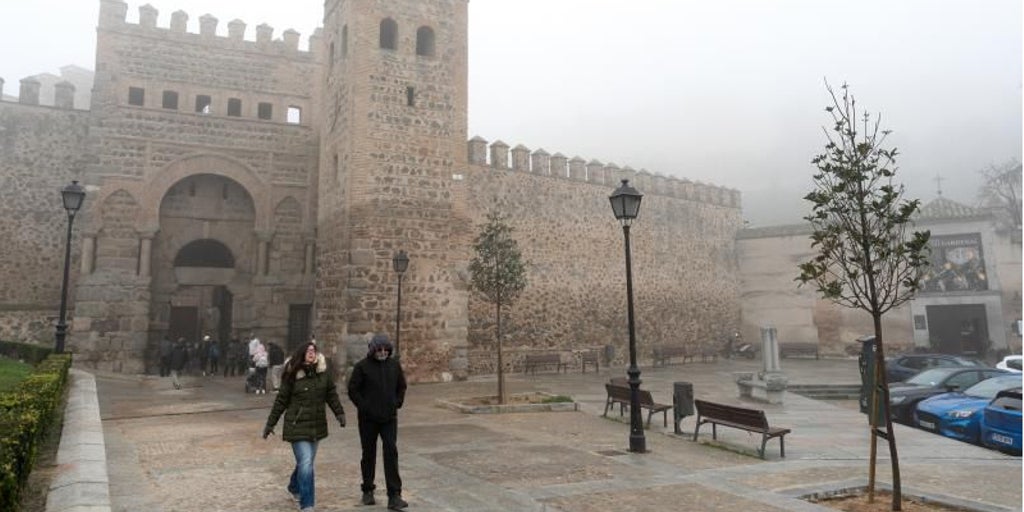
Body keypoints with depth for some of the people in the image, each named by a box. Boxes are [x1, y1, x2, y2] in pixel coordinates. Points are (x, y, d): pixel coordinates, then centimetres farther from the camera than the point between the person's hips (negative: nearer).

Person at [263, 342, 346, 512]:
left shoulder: (323, 373, -1)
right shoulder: (293, 375, -8)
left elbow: (331, 394, 4)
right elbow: (281, 401, -1)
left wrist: (339, 413, -8)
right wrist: (270, 424, 3)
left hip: (317, 426, 4)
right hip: (297, 426, -4)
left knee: (305, 462, 18)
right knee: (306, 463, -11)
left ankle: (294, 488, 47)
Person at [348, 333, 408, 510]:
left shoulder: (394, 365, 3)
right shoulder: (362, 366, -7)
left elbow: (401, 386, 15)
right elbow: (353, 390, -6)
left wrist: (397, 403, 3)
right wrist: (364, 407, -11)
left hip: (389, 418, 2)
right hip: (368, 419, -2)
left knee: (391, 453, -5)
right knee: (369, 454, 11)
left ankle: (394, 496, -4)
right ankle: (367, 491, 28)